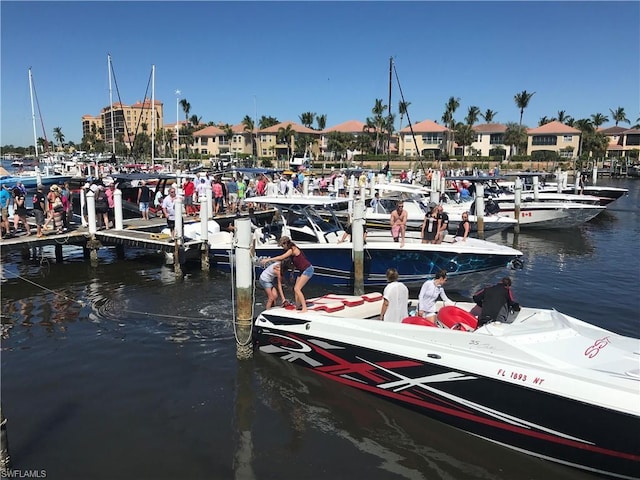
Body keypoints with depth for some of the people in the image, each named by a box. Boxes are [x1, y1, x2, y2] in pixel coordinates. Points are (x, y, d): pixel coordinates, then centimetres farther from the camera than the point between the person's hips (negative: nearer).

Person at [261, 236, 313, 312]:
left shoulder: (293, 249, -16)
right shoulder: (292, 250, 12)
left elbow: (281, 257, -20)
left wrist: (268, 259, -15)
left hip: (308, 270, -10)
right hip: (303, 271, 10)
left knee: (297, 289, -14)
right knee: (296, 289, 9)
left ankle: (304, 308, -16)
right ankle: (298, 307, 14)